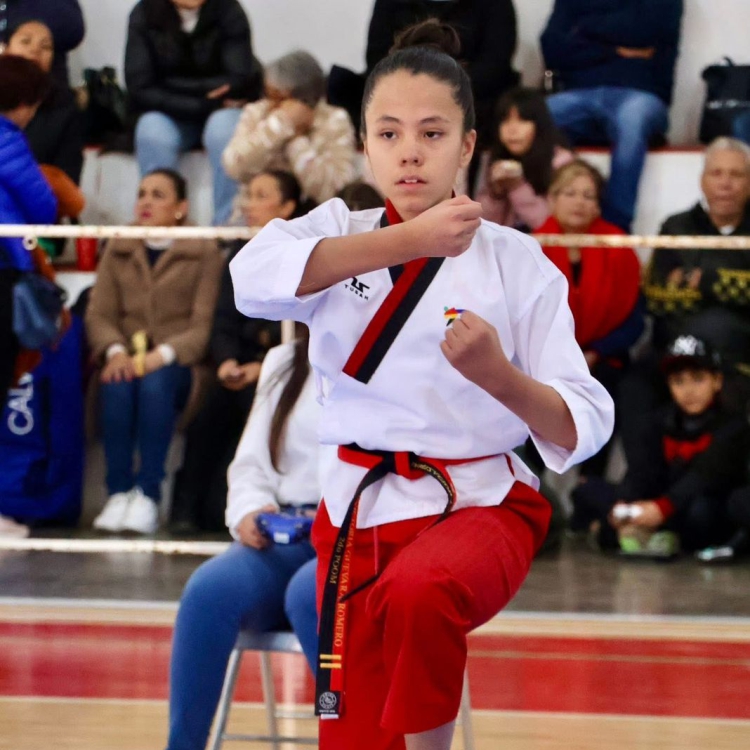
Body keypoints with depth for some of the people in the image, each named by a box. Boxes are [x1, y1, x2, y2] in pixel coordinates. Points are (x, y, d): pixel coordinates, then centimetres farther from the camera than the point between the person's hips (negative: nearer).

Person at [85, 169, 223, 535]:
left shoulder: (204, 253, 4)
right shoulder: (118, 250, 16)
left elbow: (204, 325, -6)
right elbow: (98, 313, 7)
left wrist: (162, 355, -22)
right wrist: (115, 351, -15)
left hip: (177, 363, -2)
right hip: (127, 359, 2)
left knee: (155, 384, -36)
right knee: (117, 384, -33)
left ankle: (148, 495, -35)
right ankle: (118, 492, -32)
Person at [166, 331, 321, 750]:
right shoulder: (284, 364, 19)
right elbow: (250, 465, 15)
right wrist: (250, 511, -7)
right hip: (288, 538, 4)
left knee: (310, 593, -38)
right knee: (210, 589, -28)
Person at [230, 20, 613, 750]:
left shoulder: (516, 262, -3)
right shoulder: (337, 232, 1)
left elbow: (582, 429, -6)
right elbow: (255, 277, -23)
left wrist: (499, 376, -26)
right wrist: (410, 240, -30)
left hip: (480, 504, -3)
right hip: (359, 513, 3)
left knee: (418, 593, -36)